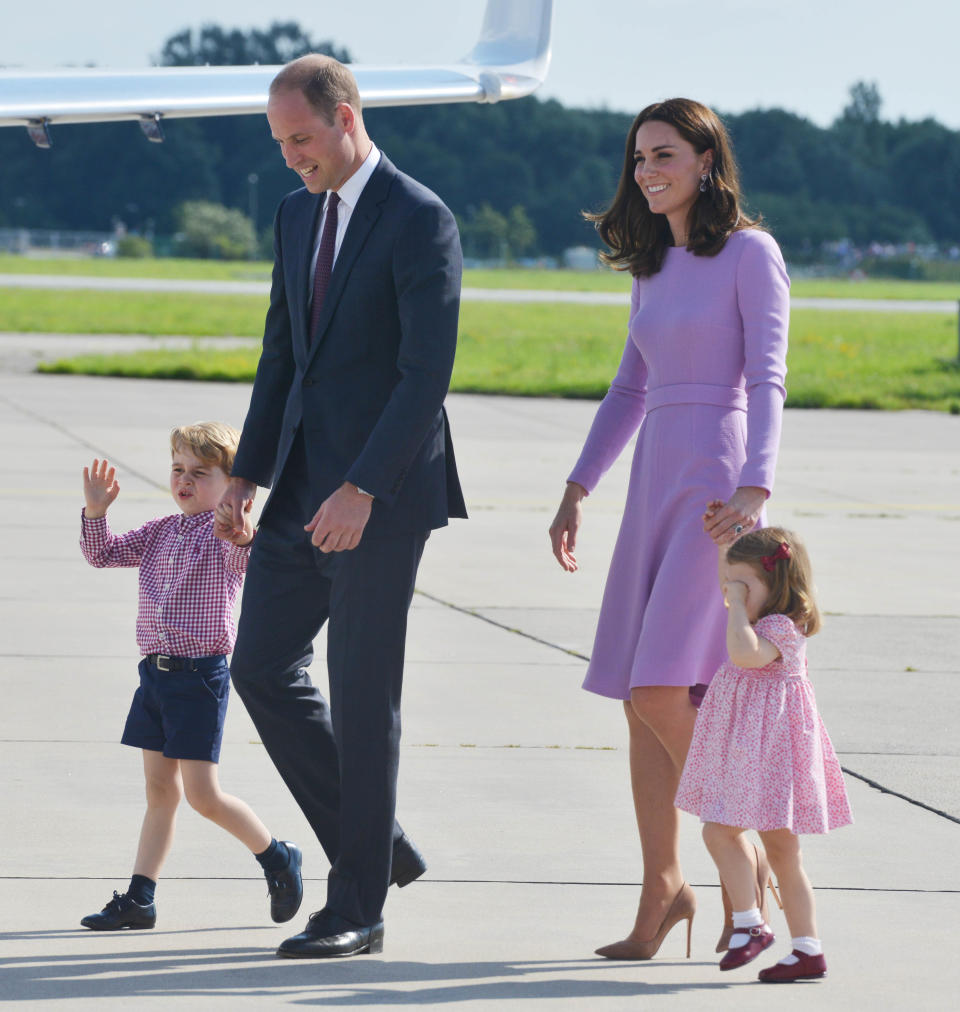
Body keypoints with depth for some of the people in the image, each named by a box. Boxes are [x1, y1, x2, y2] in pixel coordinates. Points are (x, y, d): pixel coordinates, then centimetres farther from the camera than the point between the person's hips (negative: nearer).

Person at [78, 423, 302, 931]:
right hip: (155, 673, 7)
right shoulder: (159, 533, 11)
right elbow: (103, 554, 11)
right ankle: (140, 896, 11)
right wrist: (95, 512, -6)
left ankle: (278, 857, 13)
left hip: (200, 674, -7)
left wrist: (244, 539, -51)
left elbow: (242, 562, -29)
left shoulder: (227, 535, -9)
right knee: (159, 789, 9)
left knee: (203, 795, -7)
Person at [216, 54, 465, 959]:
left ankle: (358, 908, 5)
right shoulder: (296, 215, 12)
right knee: (261, 668, 5)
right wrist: (247, 475, 10)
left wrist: (362, 491, -25)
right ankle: (377, 845, 18)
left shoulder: (421, 222, -12)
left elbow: (427, 372, -19)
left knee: (362, 693, -3)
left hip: (381, 487, -8)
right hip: (304, 480, 8)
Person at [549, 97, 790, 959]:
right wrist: (578, 490, 17)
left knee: (660, 688, -15)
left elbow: (767, 380, -13)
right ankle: (662, 890, 9)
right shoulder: (653, 267, 16)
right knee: (642, 701, 3)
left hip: (719, 485, -7)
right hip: (656, 485, 7)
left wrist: (754, 492, -25)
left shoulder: (750, 253, -6)